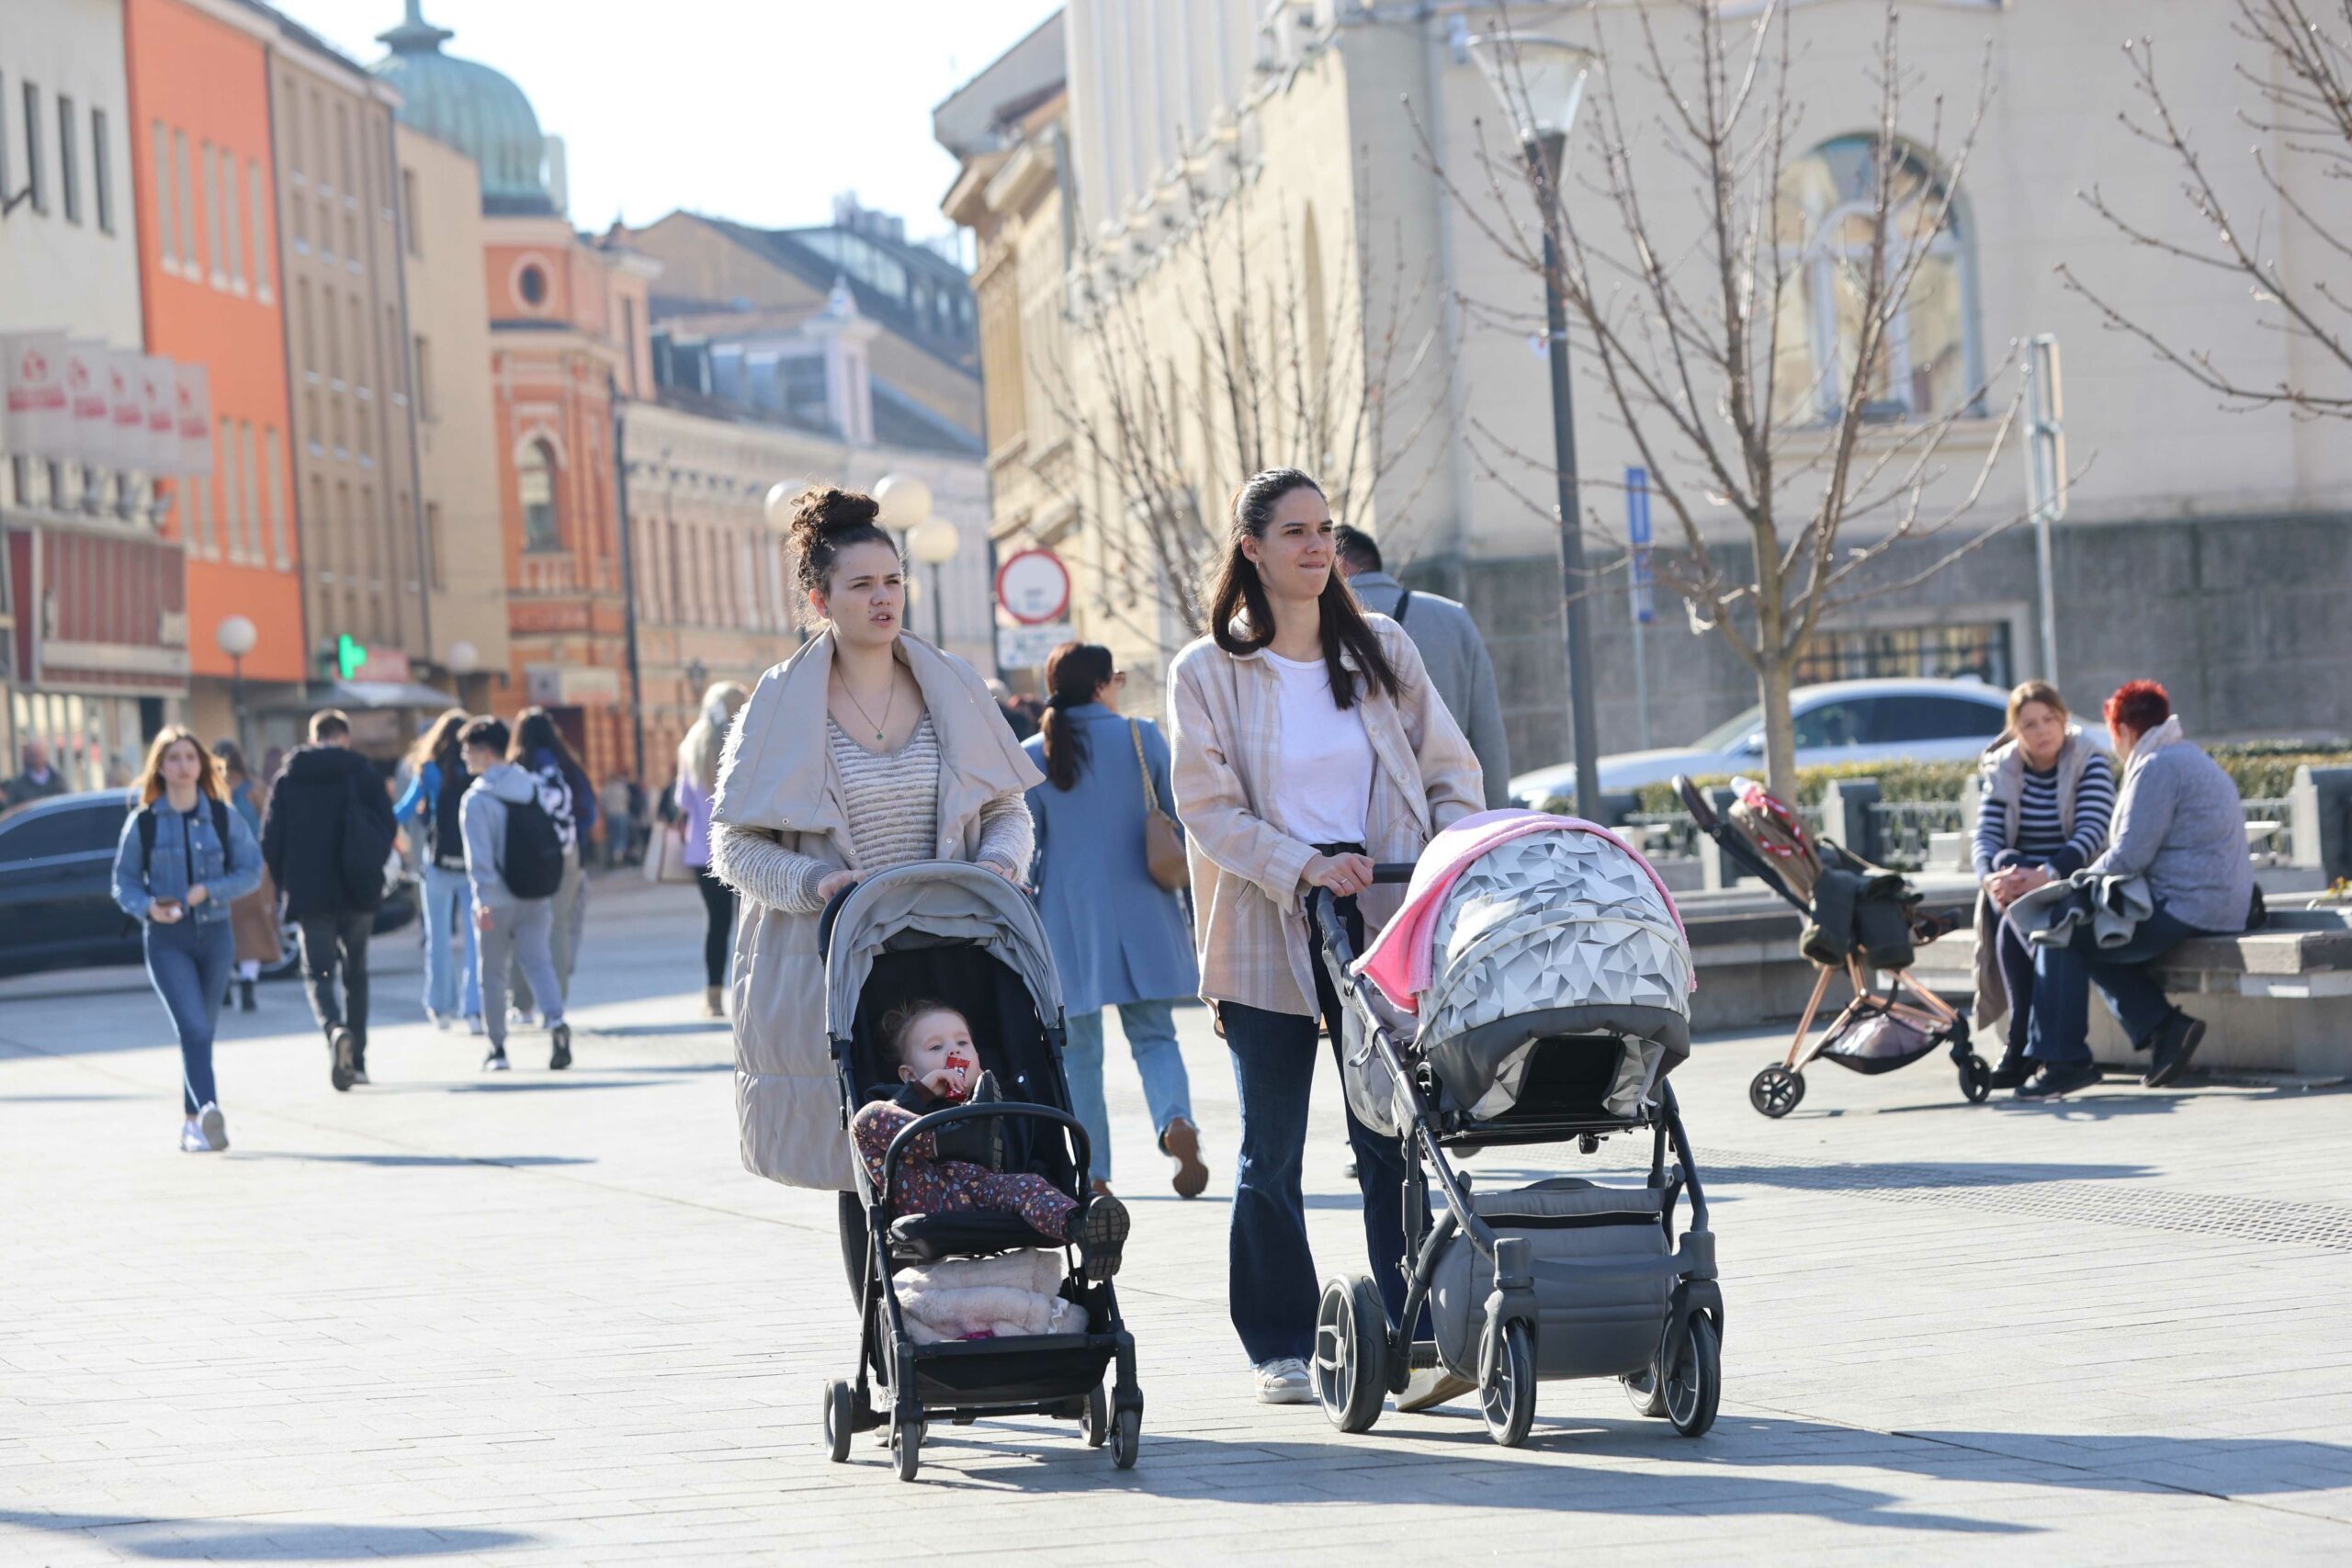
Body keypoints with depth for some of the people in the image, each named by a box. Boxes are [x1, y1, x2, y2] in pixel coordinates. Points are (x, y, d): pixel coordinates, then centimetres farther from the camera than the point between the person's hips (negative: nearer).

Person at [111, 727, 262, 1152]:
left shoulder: (224, 817, 3)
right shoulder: (143, 823, 0)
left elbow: (251, 870, 3)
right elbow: (124, 882, 4)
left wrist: (208, 890, -13)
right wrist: (146, 907, -16)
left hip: (215, 932, 3)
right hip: (167, 939, -3)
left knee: (202, 1031, 11)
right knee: (194, 1029, -19)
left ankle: (191, 1122, 23)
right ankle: (208, 1115, -32)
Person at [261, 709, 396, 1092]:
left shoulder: (287, 779, 1)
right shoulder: (363, 773, -1)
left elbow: (270, 839, -1)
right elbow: (387, 828, -3)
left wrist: (287, 883, 12)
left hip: (309, 893, -1)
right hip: (357, 892, 1)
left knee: (318, 973, 3)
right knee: (355, 973, 15)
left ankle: (336, 1030, -27)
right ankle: (357, 1058, 15)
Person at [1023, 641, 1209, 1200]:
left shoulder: (1033, 757, -2)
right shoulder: (1143, 739, -1)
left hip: (1067, 921, 0)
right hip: (1142, 917, 0)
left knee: (1078, 1049, 9)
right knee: (1154, 1034, 7)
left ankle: (1093, 1172, 6)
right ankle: (1176, 1120, -21)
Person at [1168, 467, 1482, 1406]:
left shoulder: (1382, 651, 11)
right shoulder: (1207, 673, 2)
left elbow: (1450, 767, 11)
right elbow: (1208, 808, -5)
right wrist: (1302, 865, -18)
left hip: (1382, 921, 1)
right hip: (1267, 937, -1)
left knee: (1391, 1137, -5)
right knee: (1271, 1152, 4)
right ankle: (1284, 1347, 14)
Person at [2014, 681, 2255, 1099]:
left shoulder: (2156, 767, -11)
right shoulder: (2195, 762, 23)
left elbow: (2130, 855, -16)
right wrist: (2086, 882, 21)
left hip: (2184, 913, -11)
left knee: (2062, 932, -6)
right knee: (2090, 939, 20)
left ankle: (2065, 1061, -7)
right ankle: (2162, 1026, 6)